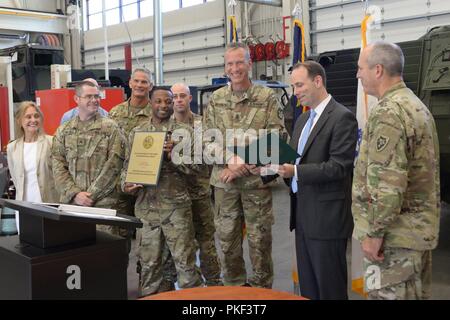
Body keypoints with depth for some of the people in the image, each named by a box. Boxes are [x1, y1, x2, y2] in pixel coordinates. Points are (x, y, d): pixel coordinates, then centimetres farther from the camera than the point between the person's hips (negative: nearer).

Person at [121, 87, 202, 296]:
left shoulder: (184, 132, 3)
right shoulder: (137, 133, 10)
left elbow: (193, 166, -1)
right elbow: (128, 164, 12)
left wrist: (173, 155, -16)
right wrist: (126, 184, -6)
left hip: (176, 206, -2)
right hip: (146, 206, 2)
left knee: (184, 260, 1)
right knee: (148, 262, 11)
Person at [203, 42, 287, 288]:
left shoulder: (267, 97, -2)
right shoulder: (215, 99, 5)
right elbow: (208, 141, 3)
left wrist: (242, 166, -15)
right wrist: (231, 160, -16)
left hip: (257, 180, -2)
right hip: (224, 182, 3)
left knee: (260, 239, 6)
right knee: (227, 239, 11)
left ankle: (262, 288, 22)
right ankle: (234, 286, 28)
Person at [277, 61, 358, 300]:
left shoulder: (342, 117, -12)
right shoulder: (302, 120, 15)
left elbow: (338, 167, -19)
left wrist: (296, 171, -23)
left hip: (327, 216, -8)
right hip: (302, 213, 8)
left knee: (329, 288, 3)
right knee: (307, 285, 17)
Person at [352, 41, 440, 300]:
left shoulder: (388, 112, -19)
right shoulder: (418, 106, 13)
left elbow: (388, 182, -25)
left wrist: (374, 233, -18)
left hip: (396, 232, -10)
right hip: (420, 227, 10)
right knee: (417, 293, 17)